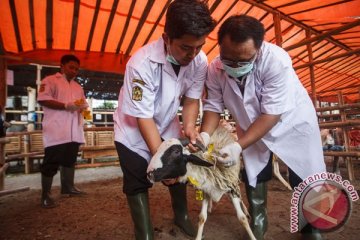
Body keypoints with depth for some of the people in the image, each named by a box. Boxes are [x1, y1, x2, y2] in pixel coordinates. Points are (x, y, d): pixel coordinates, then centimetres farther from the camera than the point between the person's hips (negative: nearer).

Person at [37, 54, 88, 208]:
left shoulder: (77, 86, 21)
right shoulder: (50, 81, -1)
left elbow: (84, 102, 20)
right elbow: (43, 99, -13)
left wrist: (82, 106, -4)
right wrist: (66, 105, -19)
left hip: (73, 131, 7)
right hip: (56, 131, -7)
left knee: (70, 160, 15)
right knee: (51, 163, 0)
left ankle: (68, 187, 30)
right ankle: (45, 195, 12)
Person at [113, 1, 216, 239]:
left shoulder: (200, 61, -19)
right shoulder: (142, 63, -33)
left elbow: (191, 100, -8)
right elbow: (143, 117, -28)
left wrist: (190, 127, -28)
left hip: (167, 125, 5)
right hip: (134, 131, -4)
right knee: (137, 183, -1)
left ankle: (181, 216, 41)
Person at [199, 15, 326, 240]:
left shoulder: (276, 60, -33)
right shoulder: (215, 69, -22)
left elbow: (271, 114, -33)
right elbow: (214, 105, -13)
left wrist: (239, 146, -40)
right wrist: (205, 134, -31)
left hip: (293, 122, -2)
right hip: (253, 128, 3)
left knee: (306, 180, 6)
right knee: (253, 177, 11)